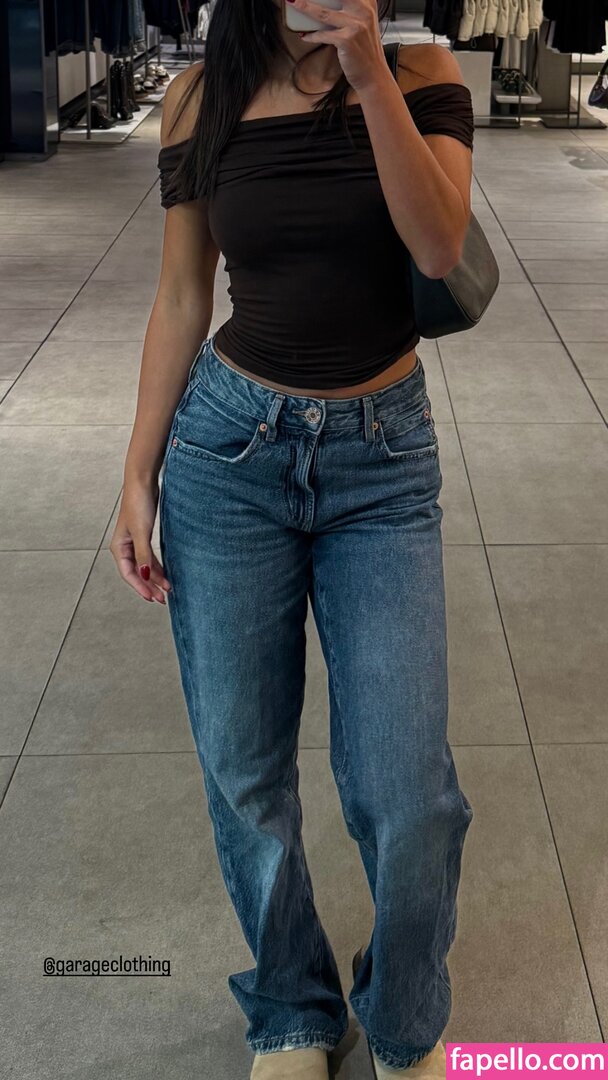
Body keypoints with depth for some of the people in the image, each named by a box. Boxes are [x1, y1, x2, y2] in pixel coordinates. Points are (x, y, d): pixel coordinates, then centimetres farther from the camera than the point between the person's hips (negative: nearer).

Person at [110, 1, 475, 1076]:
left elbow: (439, 248, -17)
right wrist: (139, 476, 3)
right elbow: (182, 299, 4)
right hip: (229, 451, 1)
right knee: (243, 769, 8)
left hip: (384, 462, -1)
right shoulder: (203, 98, 1)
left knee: (405, 788, -3)